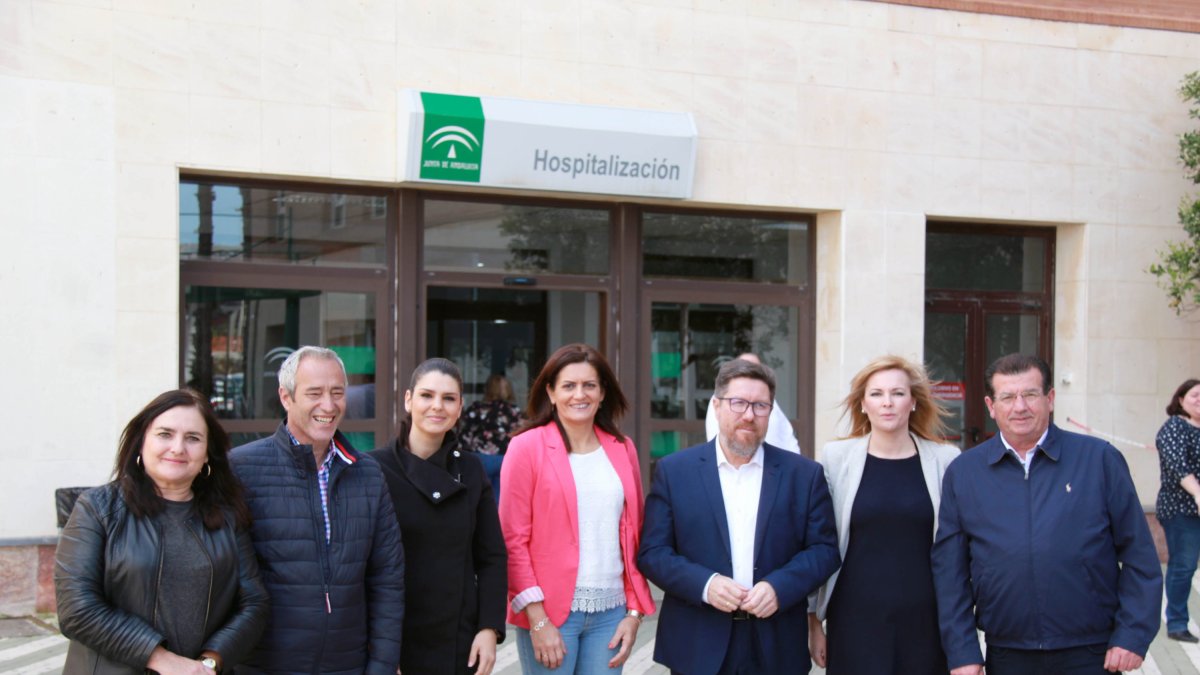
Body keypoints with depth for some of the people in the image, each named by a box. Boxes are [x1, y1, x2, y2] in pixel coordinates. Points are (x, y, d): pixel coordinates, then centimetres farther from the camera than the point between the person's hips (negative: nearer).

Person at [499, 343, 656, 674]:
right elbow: (513, 539, -6)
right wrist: (537, 619, -11)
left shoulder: (623, 450, 9)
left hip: (610, 611, 4)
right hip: (549, 611, -3)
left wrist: (634, 611, 5)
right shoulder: (527, 447, -3)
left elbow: (633, 535, 12)